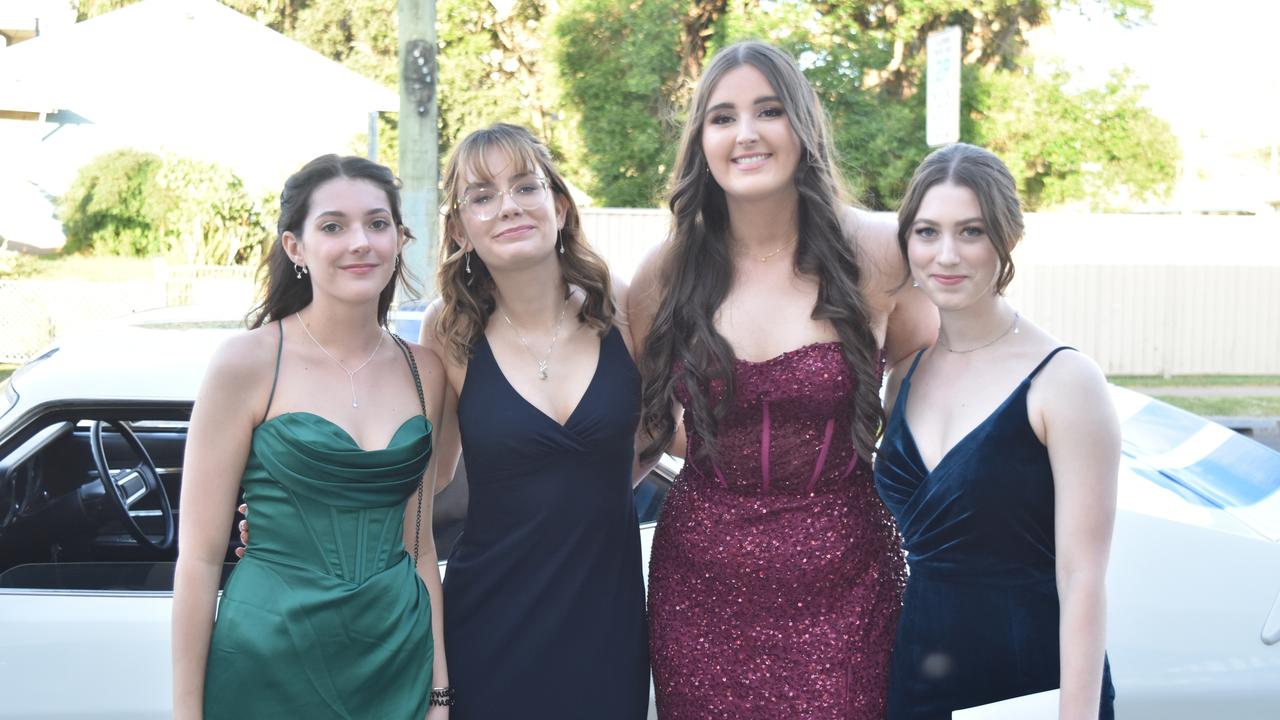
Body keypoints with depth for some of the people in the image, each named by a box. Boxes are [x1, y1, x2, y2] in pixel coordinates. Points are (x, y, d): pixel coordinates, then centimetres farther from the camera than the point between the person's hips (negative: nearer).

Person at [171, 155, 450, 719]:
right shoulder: (248, 362, -9)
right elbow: (199, 555, -8)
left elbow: (418, 546, 8)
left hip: (397, 669, 4)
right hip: (271, 671, -3)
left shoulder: (422, 371, 3)